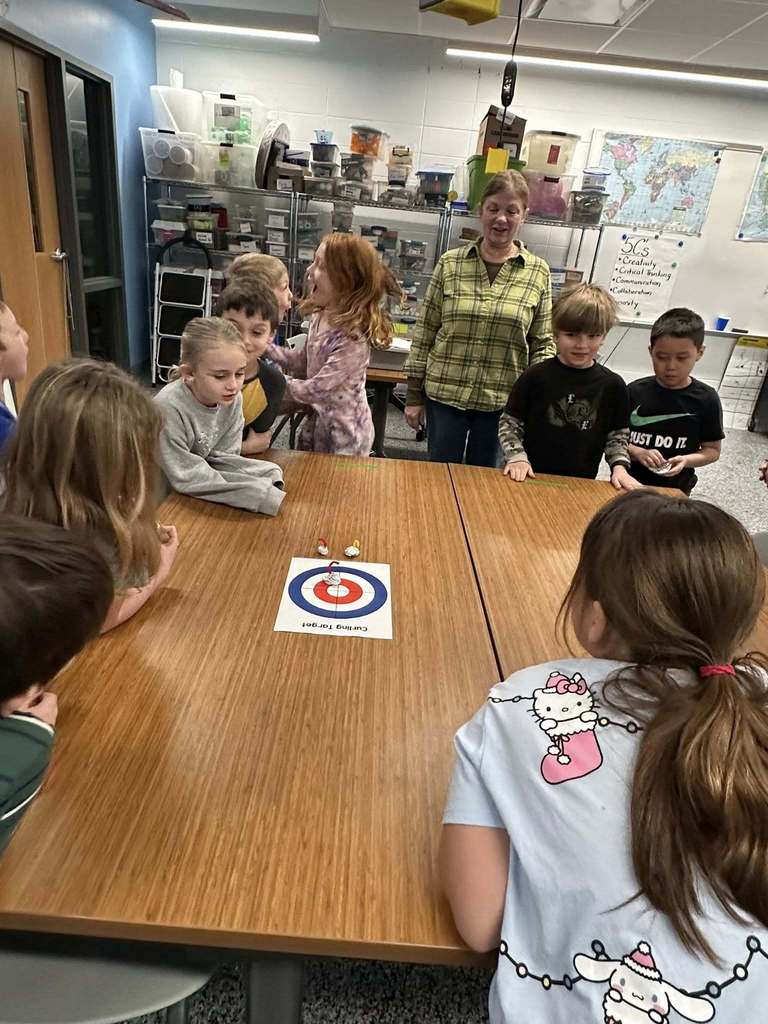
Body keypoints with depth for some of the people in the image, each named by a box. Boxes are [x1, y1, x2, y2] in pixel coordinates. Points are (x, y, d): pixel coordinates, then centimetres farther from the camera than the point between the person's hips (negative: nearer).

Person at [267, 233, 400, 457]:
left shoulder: (354, 338, -27)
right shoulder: (320, 317, -3)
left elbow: (316, 390, -26)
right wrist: (264, 347, -2)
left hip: (343, 433, -8)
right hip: (315, 423, 8)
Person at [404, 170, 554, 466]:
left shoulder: (538, 273, 1)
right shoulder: (450, 263, 0)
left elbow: (543, 343, 4)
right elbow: (424, 332, 1)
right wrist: (414, 395, 0)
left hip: (501, 400, 1)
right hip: (444, 393, 0)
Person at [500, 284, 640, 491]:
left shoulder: (613, 386, 3)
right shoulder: (535, 376, -4)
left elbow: (618, 435, 12)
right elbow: (509, 422, 2)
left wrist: (619, 467, -2)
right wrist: (517, 456, -10)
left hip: (582, 482, 2)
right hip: (531, 478, -1)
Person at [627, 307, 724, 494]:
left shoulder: (706, 399, -7)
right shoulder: (635, 391, -8)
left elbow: (713, 450, -1)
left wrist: (687, 460, -19)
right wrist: (638, 453, -21)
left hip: (675, 491, 0)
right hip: (628, 484, 1)